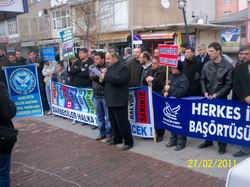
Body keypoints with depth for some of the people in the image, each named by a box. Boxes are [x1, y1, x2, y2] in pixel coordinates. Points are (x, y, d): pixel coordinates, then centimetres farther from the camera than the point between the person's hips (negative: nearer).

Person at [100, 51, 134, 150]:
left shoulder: (123, 67, -10)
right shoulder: (109, 68, 17)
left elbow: (120, 79, -26)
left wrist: (106, 77, -21)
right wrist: (103, 76, 0)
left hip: (119, 101, -9)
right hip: (111, 100, 9)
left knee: (122, 122, -3)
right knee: (113, 122, 16)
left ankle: (128, 142, 8)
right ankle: (117, 139, 29)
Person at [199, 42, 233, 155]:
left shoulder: (228, 66, -9)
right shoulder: (207, 65, 3)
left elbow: (228, 84, -10)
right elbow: (203, 80, 8)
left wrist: (217, 94, -16)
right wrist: (205, 92, -6)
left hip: (221, 99, -4)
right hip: (208, 98, 4)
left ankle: (222, 145, 20)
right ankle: (208, 140, 30)